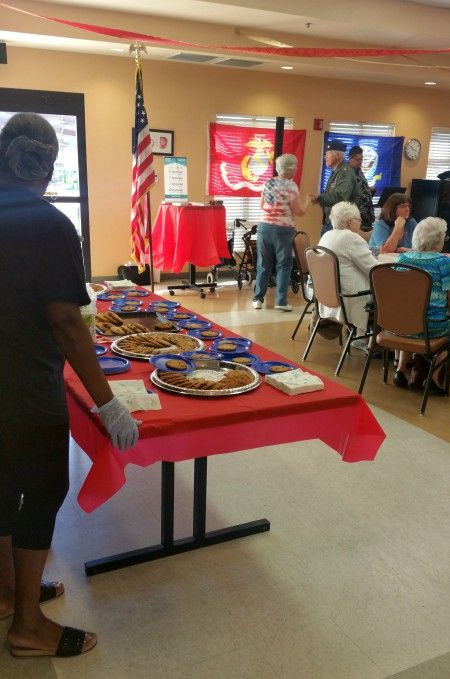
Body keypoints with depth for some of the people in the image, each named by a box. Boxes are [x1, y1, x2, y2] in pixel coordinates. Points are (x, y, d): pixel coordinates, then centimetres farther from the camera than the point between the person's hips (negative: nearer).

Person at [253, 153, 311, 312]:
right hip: (282, 229, -5)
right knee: (284, 265, 4)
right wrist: (306, 202, 12)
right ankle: (281, 301, 3)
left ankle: (258, 298, 14)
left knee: (263, 264, 11)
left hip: (264, 226, 5)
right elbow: (299, 211, -6)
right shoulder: (291, 186, -8)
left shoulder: (268, 183, 8)